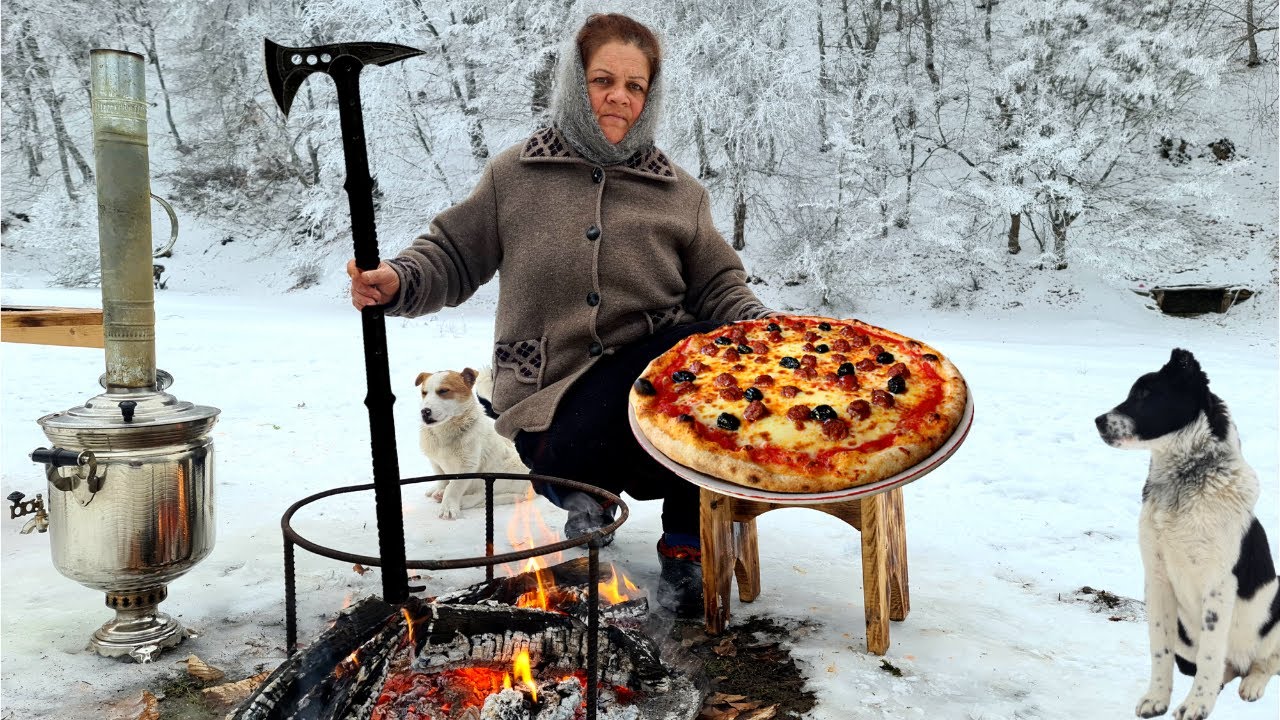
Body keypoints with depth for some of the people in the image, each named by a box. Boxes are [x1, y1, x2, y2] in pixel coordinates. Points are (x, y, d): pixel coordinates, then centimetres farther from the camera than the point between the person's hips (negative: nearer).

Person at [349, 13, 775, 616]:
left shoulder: (679, 193, 10)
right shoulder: (515, 175, 6)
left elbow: (721, 289, 9)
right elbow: (453, 258, 9)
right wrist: (396, 282, -12)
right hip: (554, 400, -2)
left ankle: (685, 549, -7)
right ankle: (578, 481, 7)